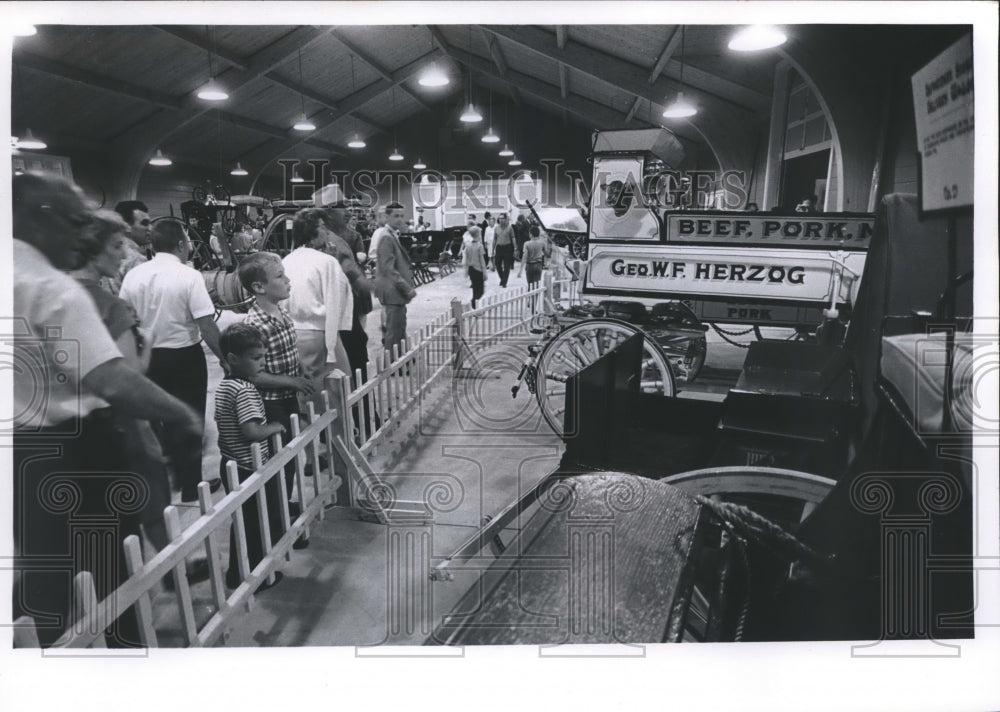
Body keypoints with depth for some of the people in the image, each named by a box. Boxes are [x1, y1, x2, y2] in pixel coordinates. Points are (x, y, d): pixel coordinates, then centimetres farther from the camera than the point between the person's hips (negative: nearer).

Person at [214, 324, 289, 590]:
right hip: (251, 469, -9)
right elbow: (252, 432, -32)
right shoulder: (245, 390, -24)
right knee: (264, 524, 8)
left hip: (230, 465, 9)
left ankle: (238, 574, 33)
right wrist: (274, 427, -15)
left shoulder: (223, 386, 5)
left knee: (243, 521, 22)